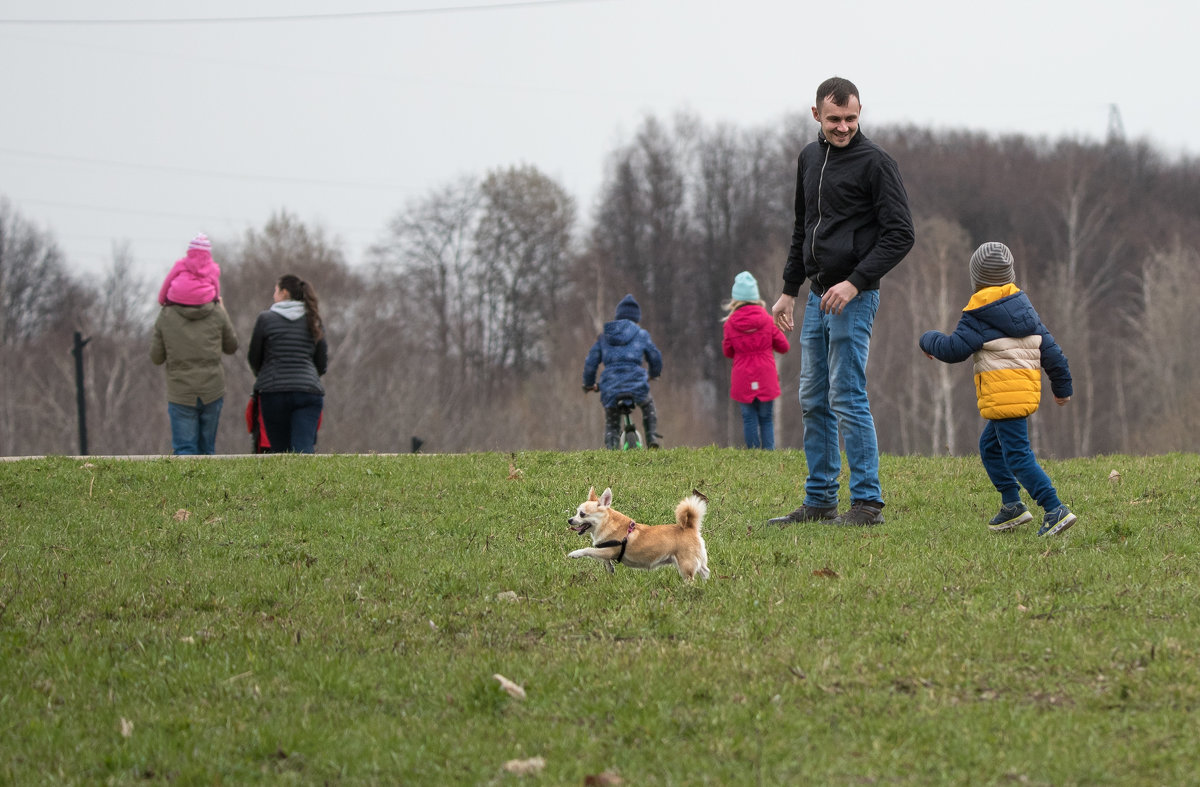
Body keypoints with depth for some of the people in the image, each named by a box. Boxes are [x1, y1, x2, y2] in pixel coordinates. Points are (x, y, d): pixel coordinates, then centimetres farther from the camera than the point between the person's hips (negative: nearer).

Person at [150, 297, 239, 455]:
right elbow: (231, 347, 11)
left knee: (184, 451, -2)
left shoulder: (166, 316, -6)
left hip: (181, 394, -1)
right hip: (212, 392, 1)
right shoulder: (217, 313, -5)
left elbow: (156, 358, 2)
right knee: (206, 449, 13)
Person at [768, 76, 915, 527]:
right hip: (818, 298, 8)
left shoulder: (875, 163, -9)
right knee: (813, 401, 9)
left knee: (847, 399, -10)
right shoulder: (809, 159, 14)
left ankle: (867, 503, -6)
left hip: (853, 298, -8)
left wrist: (856, 282, -20)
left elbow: (899, 235, -13)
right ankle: (820, 501, 16)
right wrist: (790, 289, 18)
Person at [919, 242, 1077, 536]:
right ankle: (1012, 504, 22)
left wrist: (929, 340, 9)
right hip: (1027, 388, 9)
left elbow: (954, 349, -12)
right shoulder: (1024, 307, 15)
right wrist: (1062, 385, 25)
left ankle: (1055, 509, -21)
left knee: (1017, 454, -11)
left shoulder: (978, 316, -9)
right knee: (990, 446, 23)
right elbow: (1049, 348, 17)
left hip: (1004, 393, -9)